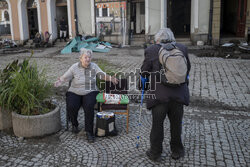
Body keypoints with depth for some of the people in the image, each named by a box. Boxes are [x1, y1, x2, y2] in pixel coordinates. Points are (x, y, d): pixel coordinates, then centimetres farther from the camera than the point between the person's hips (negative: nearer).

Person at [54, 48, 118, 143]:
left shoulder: (94, 66, 5)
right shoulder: (74, 67, 0)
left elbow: (102, 75, 4)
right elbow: (65, 77, 0)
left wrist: (110, 78, -15)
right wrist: (59, 82, -21)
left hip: (90, 92, 0)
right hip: (74, 93, 0)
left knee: (89, 106, -30)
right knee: (71, 107, -27)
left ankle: (89, 132, -19)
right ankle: (74, 124, 7)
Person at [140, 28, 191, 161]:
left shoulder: (151, 50, -6)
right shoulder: (182, 48, 3)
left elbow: (144, 72, 0)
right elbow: (187, 68, 14)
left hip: (159, 94, -2)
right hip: (178, 94, 3)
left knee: (157, 124, 11)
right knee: (176, 123, 17)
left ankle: (155, 153, 23)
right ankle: (177, 151, 32)